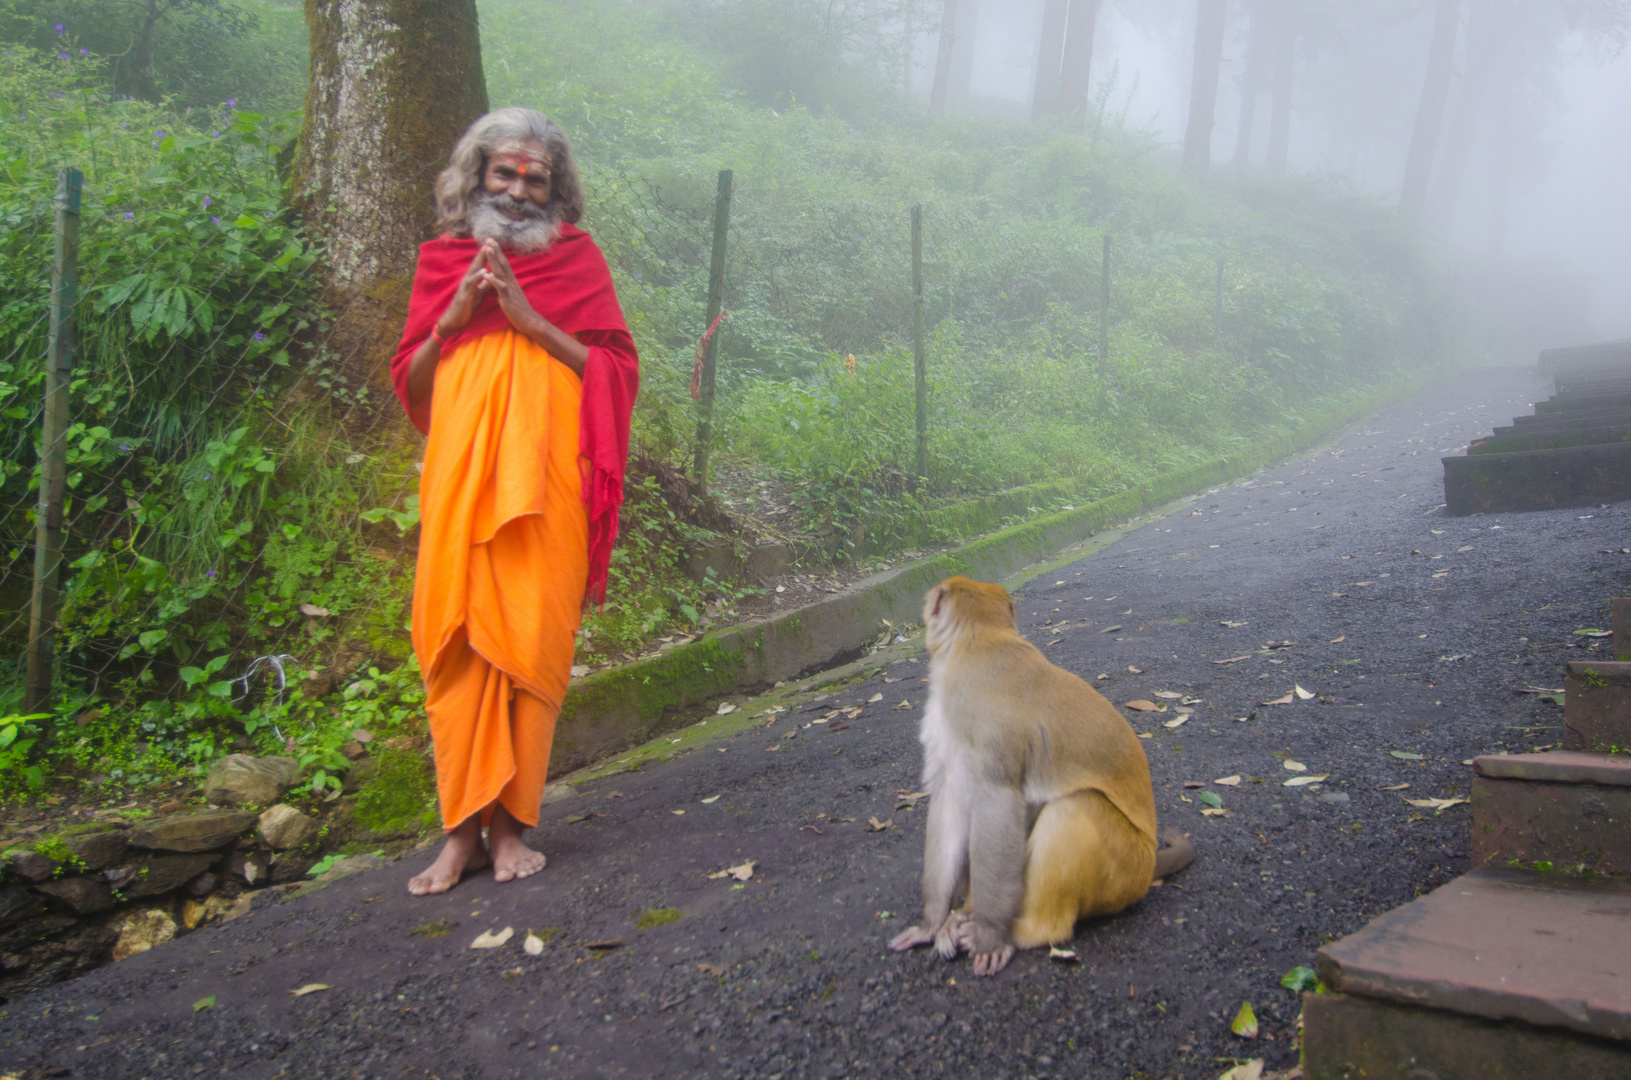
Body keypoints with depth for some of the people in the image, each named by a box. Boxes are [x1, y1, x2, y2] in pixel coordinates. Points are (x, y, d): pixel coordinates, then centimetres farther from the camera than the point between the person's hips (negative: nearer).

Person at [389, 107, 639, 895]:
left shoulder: (576, 257, 11)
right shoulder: (442, 260, 16)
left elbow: (616, 372, 1)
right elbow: (411, 390, 14)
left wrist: (528, 318, -7)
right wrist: (456, 314, -2)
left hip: (543, 482, -2)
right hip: (458, 481, 2)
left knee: (529, 645, -3)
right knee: (456, 646, -2)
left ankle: (511, 822, 9)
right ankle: (463, 829, 7)